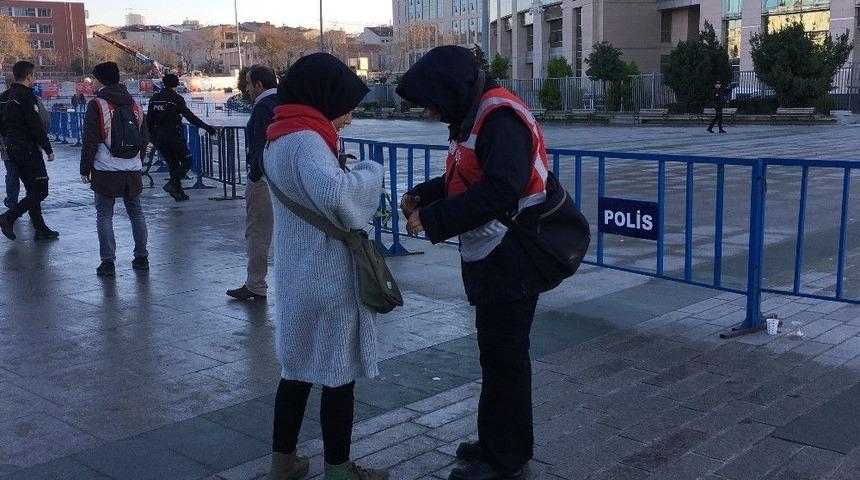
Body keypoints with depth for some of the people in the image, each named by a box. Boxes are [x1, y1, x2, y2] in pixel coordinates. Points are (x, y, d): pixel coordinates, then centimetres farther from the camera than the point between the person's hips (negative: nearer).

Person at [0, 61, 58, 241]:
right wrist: (48, 149, -13)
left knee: (33, 190, 14)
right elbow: (37, 126, -18)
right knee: (40, 191, -6)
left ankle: (41, 229, 16)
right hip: (29, 150, -10)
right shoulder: (26, 96, -15)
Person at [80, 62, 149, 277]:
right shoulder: (134, 105, 11)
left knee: (104, 215, 2)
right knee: (136, 213, 15)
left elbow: (90, 142, -9)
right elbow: (143, 139, 17)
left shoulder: (97, 105, -8)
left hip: (106, 172, -5)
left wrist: (85, 169, -1)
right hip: (133, 171, 5)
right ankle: (142, 257, 19)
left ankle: (108, 262, 0)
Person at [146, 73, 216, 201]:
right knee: (186, 162, 4)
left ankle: (179, 192, 12)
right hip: (174, 137, -6)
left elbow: (149, 121, 13)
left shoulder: (154, 99, 9)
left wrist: (153, 137, 23)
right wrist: (206, 127, -10)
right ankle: (172, 184, -14)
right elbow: (190, 117, -14)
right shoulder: (176, 98, -10)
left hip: (159, 138, 6)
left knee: (173, 164, 15)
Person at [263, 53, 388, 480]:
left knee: (298, 367, 19)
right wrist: (371, 171, -19)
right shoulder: (306, 140, -19)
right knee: (339, 374, 5)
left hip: (296, 277, 9)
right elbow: (334, 192, -36)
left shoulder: (279, 139, 11)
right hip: (328, 280, -9)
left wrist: (357, 179, 5)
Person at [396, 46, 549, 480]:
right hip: (488, 255, 10)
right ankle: (497, 442, 31)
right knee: (495, 352, 18)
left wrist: (433, 219, -24)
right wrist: (423, 195, 4)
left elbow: (500, 191, -28)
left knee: (504, 357, -1)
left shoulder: (502, 119, -19)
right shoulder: (472, 118, 13)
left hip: (509, 259, -10)